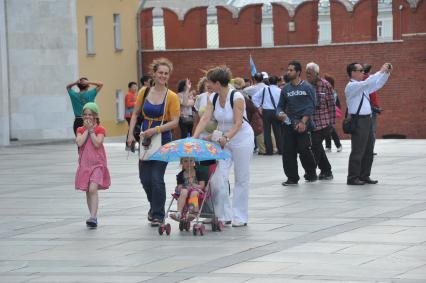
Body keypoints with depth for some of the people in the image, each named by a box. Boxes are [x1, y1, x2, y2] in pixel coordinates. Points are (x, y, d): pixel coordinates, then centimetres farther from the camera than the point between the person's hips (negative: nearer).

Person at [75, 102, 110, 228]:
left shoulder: (100, 129, -2)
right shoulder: (80, 130, 7)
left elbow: (97, 144, -17)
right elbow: (79, 143, -12)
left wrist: (91, 130, -12)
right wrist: (86, 129, -9)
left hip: (97, 164, -4)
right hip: (85, 164, 4)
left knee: (93, 189, -19)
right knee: (88, 192, 9)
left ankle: (93, 217, -24)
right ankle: (93, 218, 19)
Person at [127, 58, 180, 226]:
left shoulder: (171, 97, -7)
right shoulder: (144, 92, 4)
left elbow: (175, 122, -11)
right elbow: (135, 114, 13)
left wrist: (156, 130, -21)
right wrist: (131, 134, 2)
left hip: (163, 140, -4)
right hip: (145, 139, 4)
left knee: (157, 178, -9)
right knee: (145, 178, 9)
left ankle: (158, 215, 3)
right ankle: (154, 206, 35)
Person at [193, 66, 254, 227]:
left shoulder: (237, 97, -22)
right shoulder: (213, 99, -3)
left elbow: (238, 124, -24)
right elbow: (205, 119, -11)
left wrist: (226, 138, -37)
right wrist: (194, 138, -23)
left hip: (241, 139, -6)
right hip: (223, 140, 6)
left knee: (241, 179, 3)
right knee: (220, 176, -5)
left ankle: (240, 217, 11)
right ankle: (224, 215, 1)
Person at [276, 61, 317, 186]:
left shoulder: (307, 87, -1)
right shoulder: (286, 88, 12)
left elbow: (311, 106, -5)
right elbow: (281, 105, 16)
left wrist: (303, 121, -15)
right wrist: (280, 113, -8)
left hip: (303, 124, -4)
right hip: (288, 123, 4)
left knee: (304, 150, -7)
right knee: (288, 152, -1)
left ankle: (311, 174, 13)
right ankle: (292, 177, 7)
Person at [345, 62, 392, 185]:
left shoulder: (363, 86, 16)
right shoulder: (351, 86, -12)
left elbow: (378, 84, 23)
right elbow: (368, 83, -26)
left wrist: (387, 73, 10)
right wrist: (381, 71, -20)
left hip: (367, 120, 9)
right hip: (358, 121, -9)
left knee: (368, 151, 12)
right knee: (358, 151, -7)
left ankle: (364, 176, 19)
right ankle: (352, 178, -2)